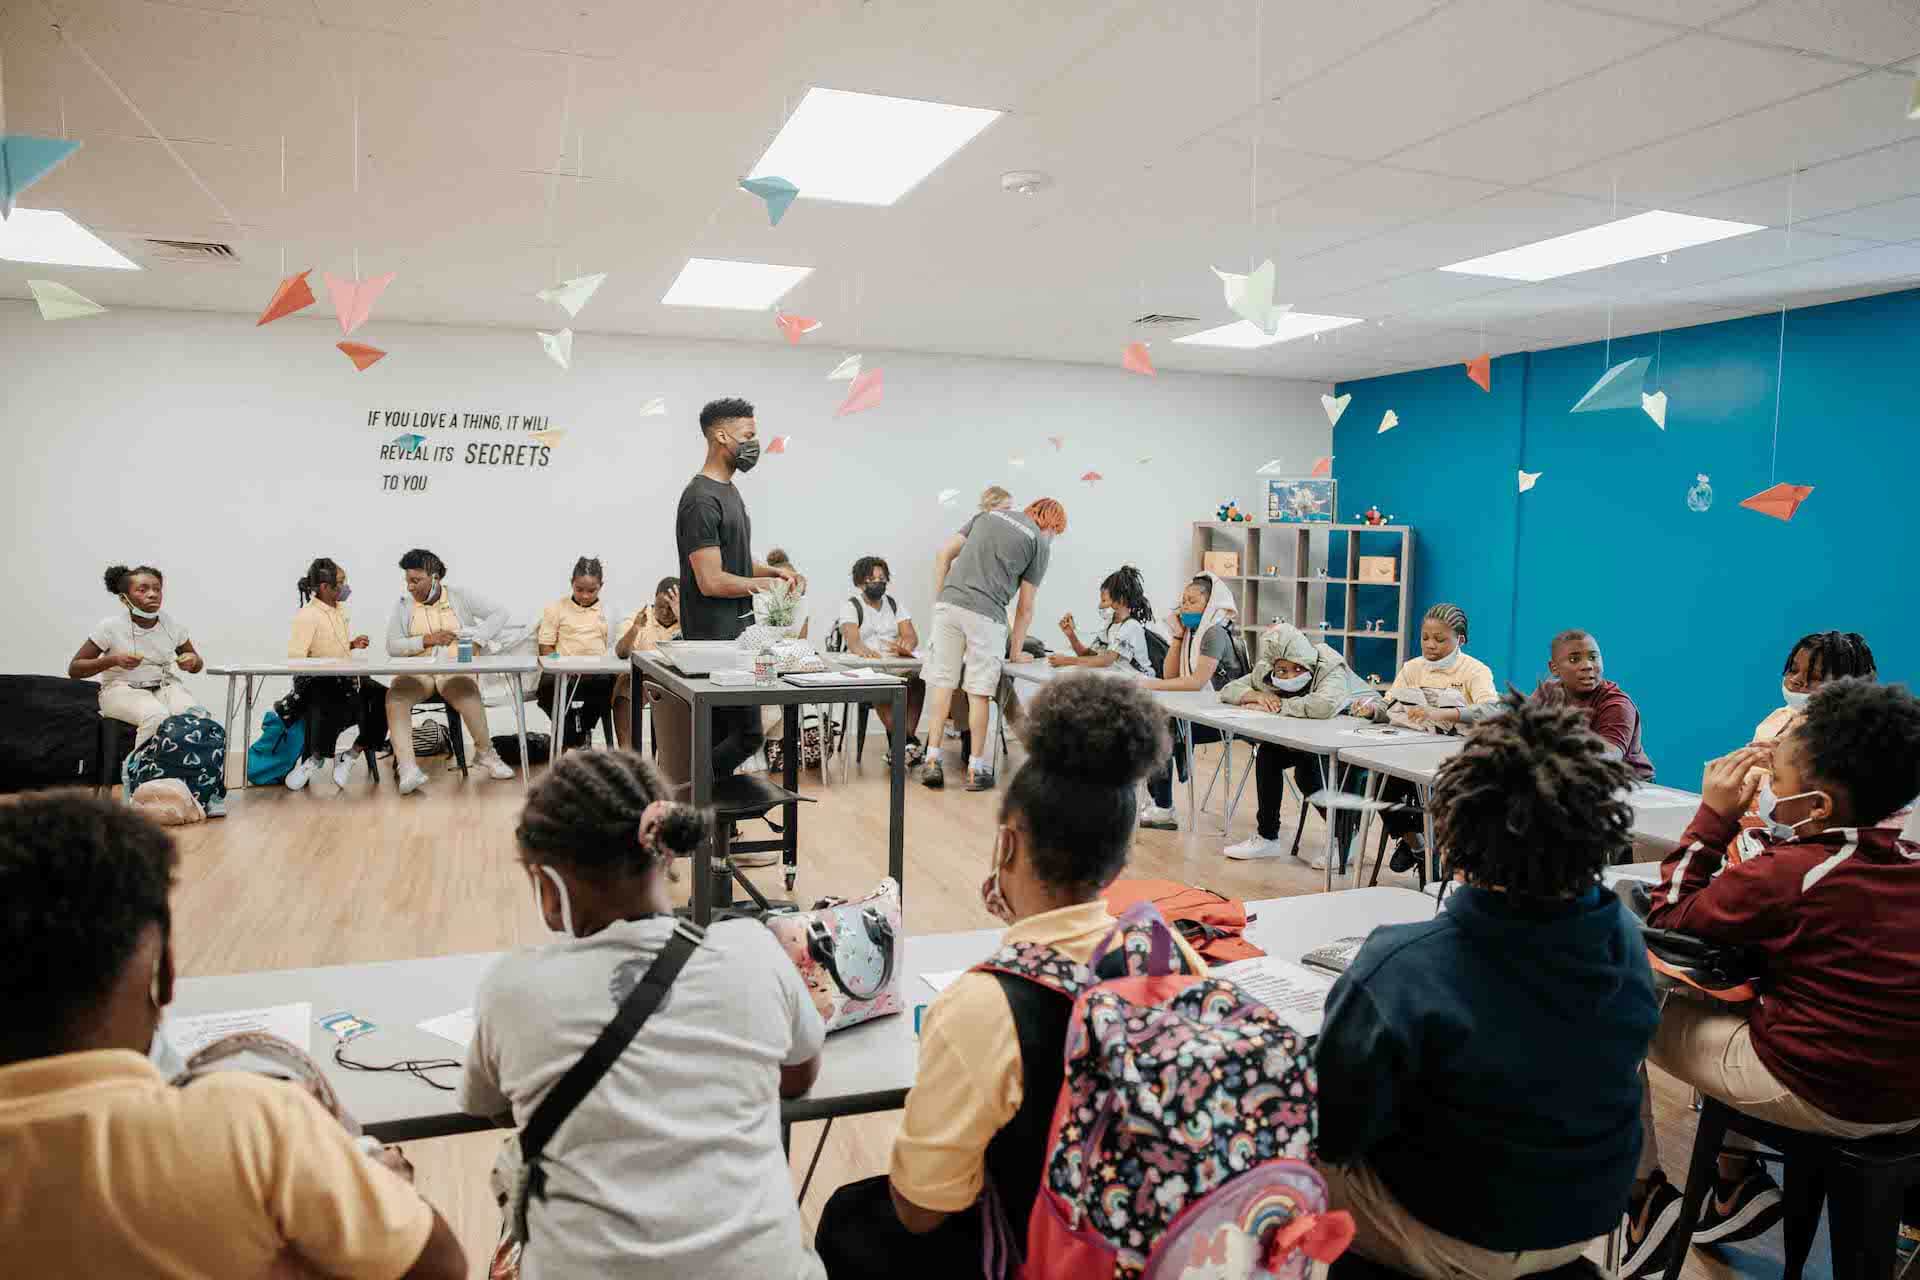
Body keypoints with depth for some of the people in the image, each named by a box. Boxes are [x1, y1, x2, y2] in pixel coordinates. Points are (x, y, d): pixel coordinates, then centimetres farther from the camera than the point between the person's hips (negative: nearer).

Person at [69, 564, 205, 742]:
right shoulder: (110, 626, -9)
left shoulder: (170, 624, 1)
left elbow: (197, 664, 14)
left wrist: (192, 661, -11)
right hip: (122, 689, -3)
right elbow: (74, 669, -6)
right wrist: (114, 660, -22)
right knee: (157, 717, -35)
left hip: (164, 686, 3)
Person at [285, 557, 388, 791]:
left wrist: (352, 645, 10)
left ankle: (349, 755, -6)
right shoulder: (307, 615, -10)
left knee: (382, 698, -17)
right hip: (315, 681, -7)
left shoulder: (341, 608, 14)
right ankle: (314, 757, -10)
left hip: (345, 677, 7)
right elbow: (294, 659, -20)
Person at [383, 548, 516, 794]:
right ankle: (407, 769, -41)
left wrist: (475, 635, -7)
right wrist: (427, 640, -9)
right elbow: (392, 646, 5)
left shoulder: (459, 596, 8)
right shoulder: (403, 604, 12)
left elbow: (499, 614, 5)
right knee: (395, 696, -31)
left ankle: (486, 753, -12)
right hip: (416, 671, 2)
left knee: (467, 691, -35)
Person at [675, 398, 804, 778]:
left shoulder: (729, 491, 16)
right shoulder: (701, 499, -16)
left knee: (722, 737, 11)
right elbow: (712, 582, -20)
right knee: (747, 735, -10)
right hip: (716, 637, -10)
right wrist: (765, 584, -7)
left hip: (736, 633, 10)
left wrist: (776, 570, 7)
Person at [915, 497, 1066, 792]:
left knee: (942, 682, 10)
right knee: (979, 692, 5)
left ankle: (932, 760, 8)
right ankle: (976, 770, 12)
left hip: (949, 604, 4)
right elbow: (1025, 607, 9)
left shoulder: (990, 514, 21)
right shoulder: (1039, 543, 8)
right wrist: (1016, 652, 19)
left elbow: (944, 553, 14)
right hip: (985, 614, -4)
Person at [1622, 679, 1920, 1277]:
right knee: (1719, 1005, 29)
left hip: (1819, 1096, -8)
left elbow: (1669, 914, -10)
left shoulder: (1785, 873, -22)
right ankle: (1739, 1181, 26)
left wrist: (1714, 815, -8)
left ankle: (1645, 1196, 14)